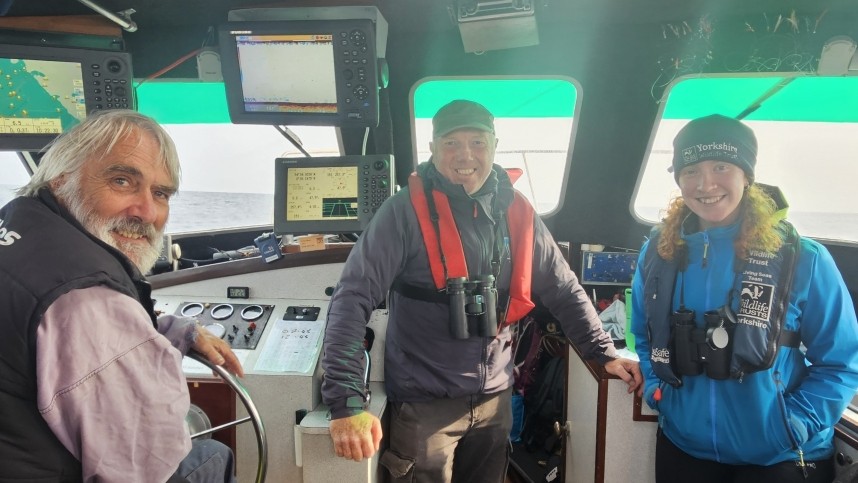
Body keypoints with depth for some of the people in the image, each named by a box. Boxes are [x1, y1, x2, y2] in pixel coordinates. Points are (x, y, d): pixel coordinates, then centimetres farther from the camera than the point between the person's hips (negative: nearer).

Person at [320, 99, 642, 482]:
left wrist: (604, 352, 8)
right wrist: (347, 400, -27)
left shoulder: (517, 213, -1)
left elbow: (563, 290, 10)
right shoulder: (406, 211, -15)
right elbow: (353, 298, -19)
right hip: (424, 403, -4)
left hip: (494, 398, 4)